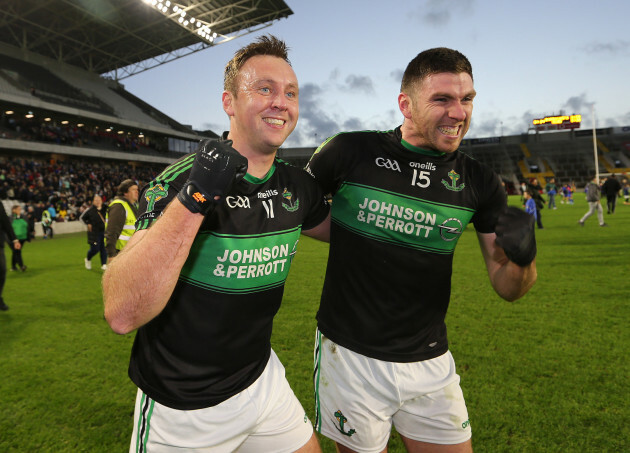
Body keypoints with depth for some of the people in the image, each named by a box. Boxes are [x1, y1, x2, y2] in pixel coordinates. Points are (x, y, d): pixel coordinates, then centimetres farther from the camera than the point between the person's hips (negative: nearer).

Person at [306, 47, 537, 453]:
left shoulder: (479, 182, -2)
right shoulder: (351, 153, -12)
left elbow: (507, 288, -2)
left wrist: (521, 257, -22)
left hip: (430, 362, 3)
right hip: (351, 355, -2)